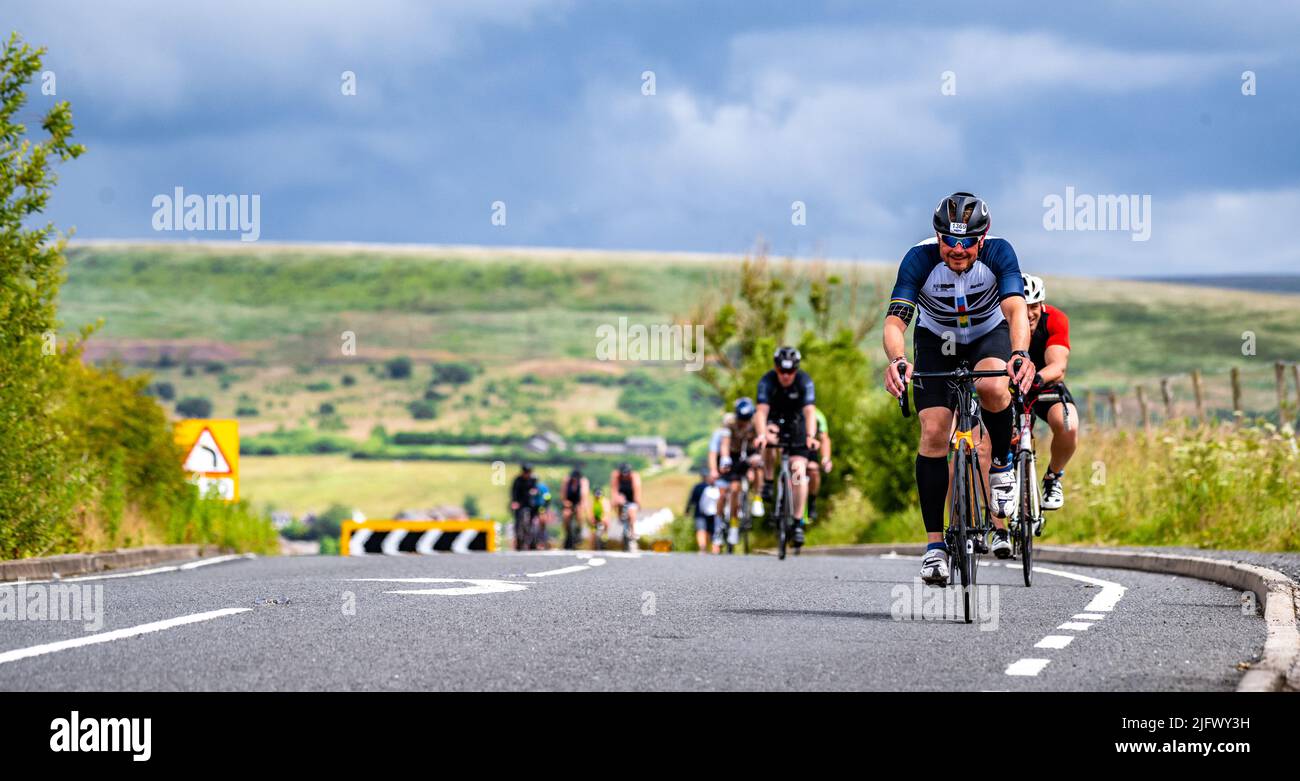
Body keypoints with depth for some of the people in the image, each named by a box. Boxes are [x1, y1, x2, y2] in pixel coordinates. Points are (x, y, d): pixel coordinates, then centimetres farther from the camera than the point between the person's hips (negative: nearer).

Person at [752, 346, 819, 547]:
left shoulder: (805, 381, -26)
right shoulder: (767, 381, -26)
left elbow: (809, 412, -37)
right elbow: (762, 411, -37)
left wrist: (810, 437, -55)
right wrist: (761, 435, -55)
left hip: (796, 426, 0)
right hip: (774, 421, 0)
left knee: (799, 470, -13)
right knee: (769, 437, -35)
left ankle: (798, 522, -7)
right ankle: (769, 481, -12)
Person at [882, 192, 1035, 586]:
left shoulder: (998, 253, -28)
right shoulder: (920, 259, -28)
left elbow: (1016, 309, -39)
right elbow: (894, 320, -36)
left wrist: (1021, 354, -59)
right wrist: (897, 360, -57)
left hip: (989, 335, -1)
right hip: (936, 340, 1)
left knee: (993, 387, -35)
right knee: (934, 433, -15)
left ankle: (1003, 465, -5)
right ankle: (935, 544, -9)